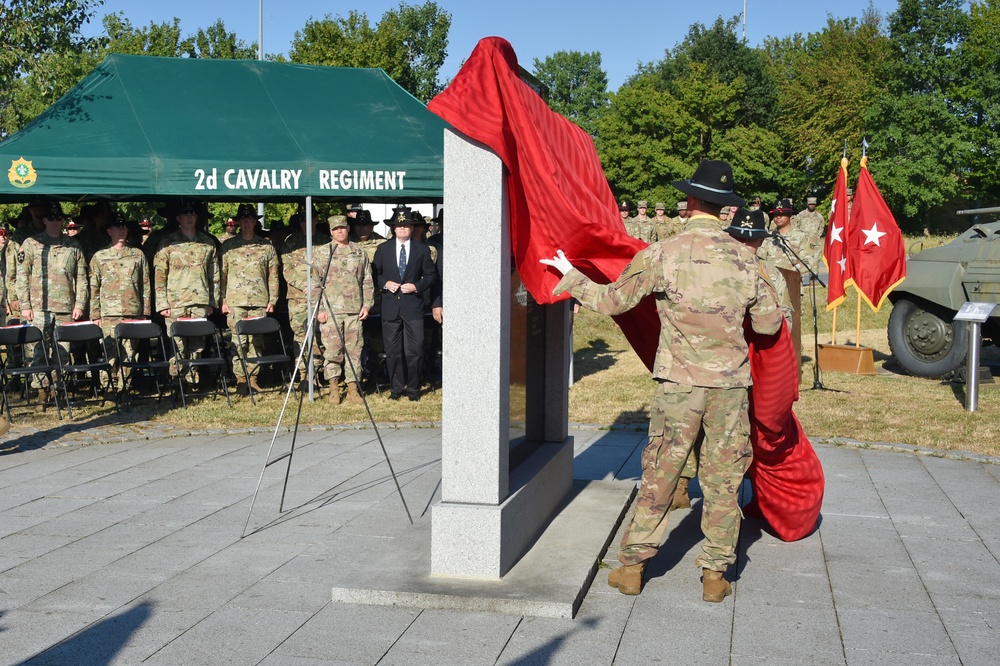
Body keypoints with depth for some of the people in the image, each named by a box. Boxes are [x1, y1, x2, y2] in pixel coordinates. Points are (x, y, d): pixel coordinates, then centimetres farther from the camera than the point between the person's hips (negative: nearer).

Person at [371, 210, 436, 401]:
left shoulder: (422, 249, 7)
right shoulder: (383, 249, 10)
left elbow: (431, 275, 9)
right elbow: (374, 273, 13)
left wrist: (416, 286, -7)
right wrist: (385, 284, -6)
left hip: (413, 305, -1)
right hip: (390, 306, 1)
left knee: (413, 350, -2)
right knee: (393, 351, 4)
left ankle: (412, 388, 10)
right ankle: (396, 388, 14)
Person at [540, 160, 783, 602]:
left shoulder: (662, 254, -8)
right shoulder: (744, 258, 0)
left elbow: (612, 301, -1)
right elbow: (770, 323, 7)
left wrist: (571, 277, 14)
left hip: (679, 383, -1)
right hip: (731, 383, 2)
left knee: (659, 475, 8)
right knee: (723, 480, 10)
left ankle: (631, 566, 16)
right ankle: (715, 574, 16)